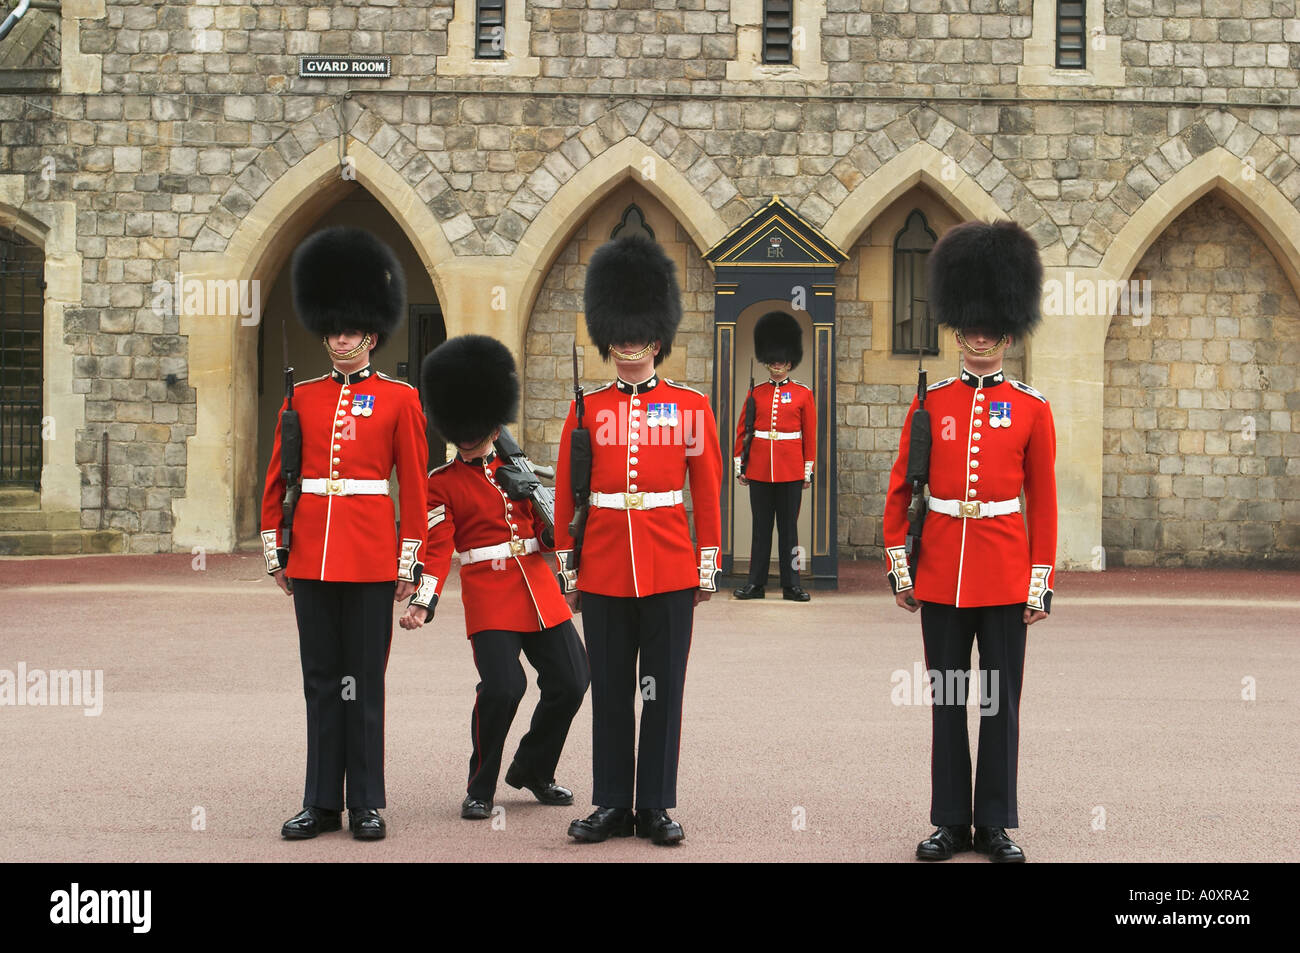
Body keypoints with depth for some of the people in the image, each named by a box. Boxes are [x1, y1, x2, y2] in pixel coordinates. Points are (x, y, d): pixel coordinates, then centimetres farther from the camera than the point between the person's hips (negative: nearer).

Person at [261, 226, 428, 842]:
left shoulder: (399, 399, 1)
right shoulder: (302, 398, 9)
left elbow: (415, 485, 1)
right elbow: (277, 478, 12)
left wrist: (409, 561, -3)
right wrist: (275, 549, 8)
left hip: (371, 557, -3)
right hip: (312, 555, 3)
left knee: (363, 682, 1)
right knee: (321, 681, 7)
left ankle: (367, 805, 9)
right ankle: (321, 802, 14)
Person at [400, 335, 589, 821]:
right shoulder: (443, 484, 1)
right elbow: (438, 547, -7)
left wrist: (555, 531, -4)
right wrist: (423, 602, -19)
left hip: (539, 589, 5)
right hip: (489, 596, -5)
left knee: (570, 683, 2)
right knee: (502, 687, -20)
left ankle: (532, 771, 26)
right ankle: (480, 790, 0)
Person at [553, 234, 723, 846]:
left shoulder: (691, 406, 2)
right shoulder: (587, 409, 5)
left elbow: (708, 493, 4)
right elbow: (565, 495, 7)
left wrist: (707, 569, 1)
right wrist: (568, 569, 5)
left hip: (669, 572, -1)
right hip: (603, 574, 1)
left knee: (663, 692, 4)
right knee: (610, 692, 7)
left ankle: (657, 806, 12)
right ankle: (612, 805, 15)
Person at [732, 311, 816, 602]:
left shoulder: (803, 394, 4)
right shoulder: (756, 393, 7)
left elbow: (810, 435, 5)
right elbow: (742, 432, 9)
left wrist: (808, 471, 1)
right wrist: (740, 466, 5)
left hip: (791, 471, -1)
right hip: (759, 469, 1)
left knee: (788, 527, 3)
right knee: (761, 526, 6)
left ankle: (791, 584, 8)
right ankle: (756, 583, 10)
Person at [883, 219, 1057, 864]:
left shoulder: (1032, 409, 2)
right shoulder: (931, 403, 4)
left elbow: (1044, 502, 2)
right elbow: (900, 490, 7)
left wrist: (1041, 584, -2)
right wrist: (899, 566, 2)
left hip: (1005, 576, -1)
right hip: (940, 575, 1)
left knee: (1000, 701, 4)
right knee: (947, 700, 7)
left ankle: (996, 824, 14)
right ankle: (951, 821, 15)